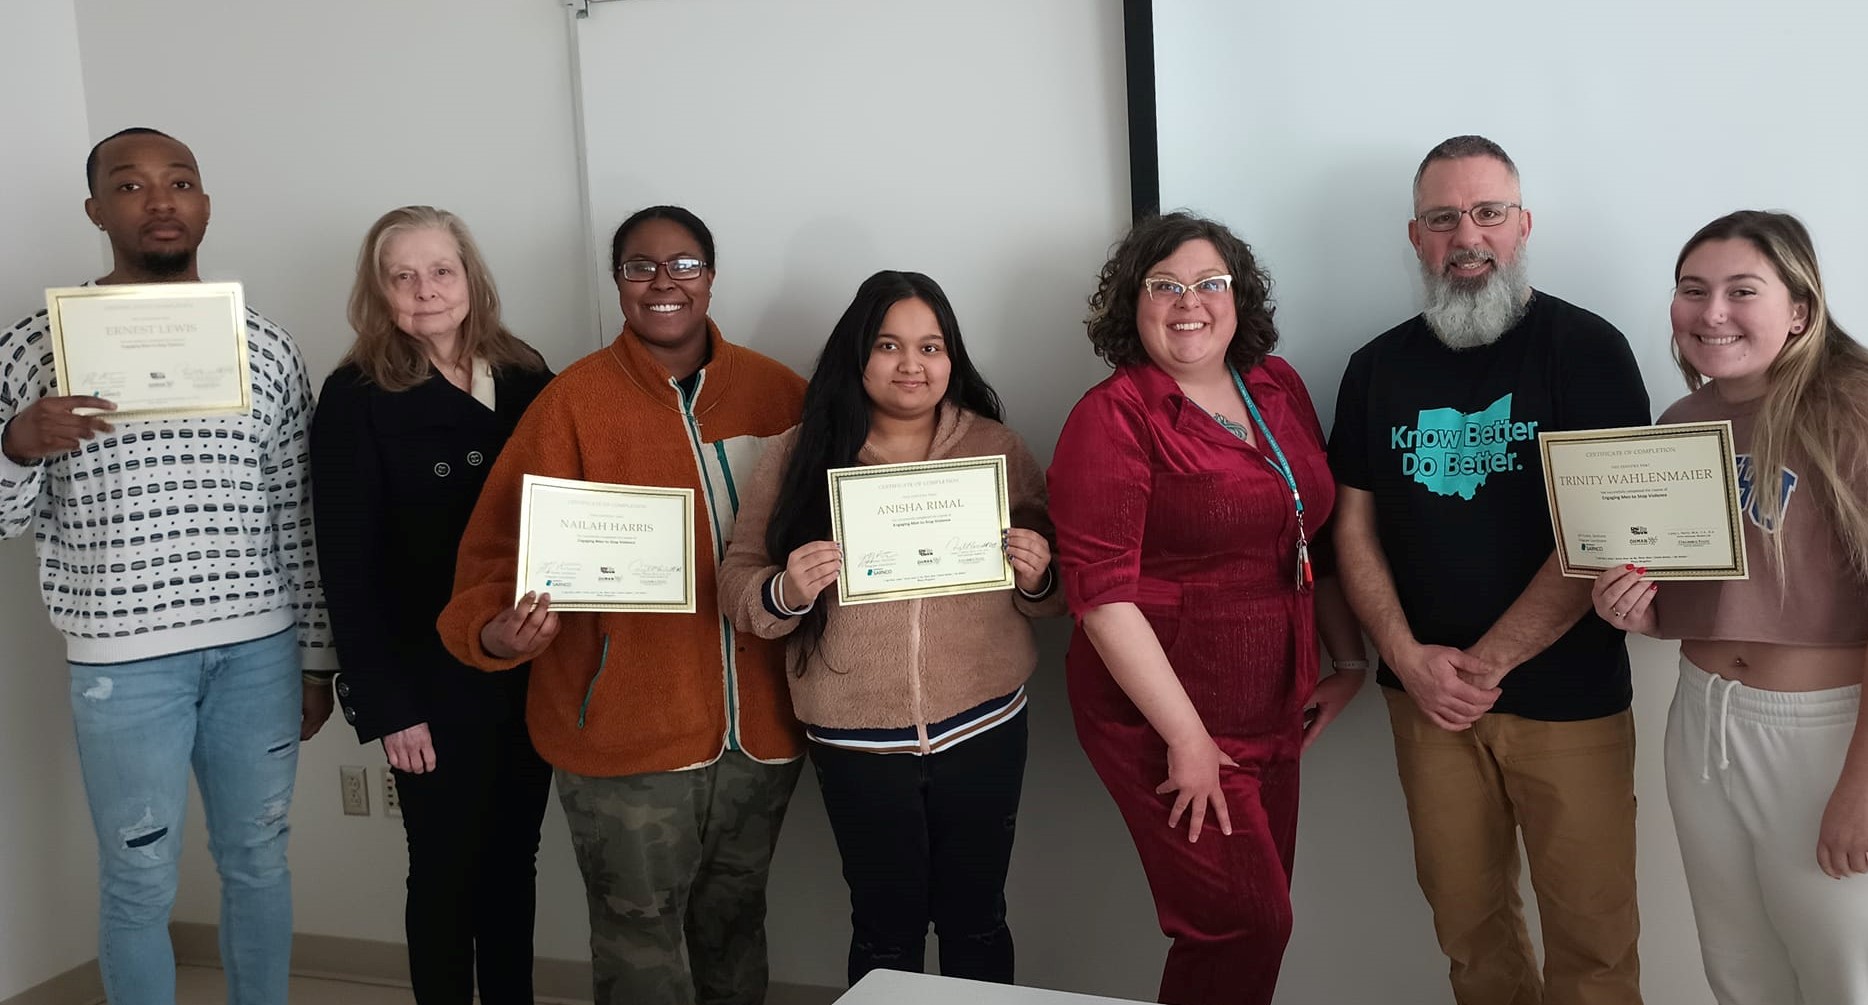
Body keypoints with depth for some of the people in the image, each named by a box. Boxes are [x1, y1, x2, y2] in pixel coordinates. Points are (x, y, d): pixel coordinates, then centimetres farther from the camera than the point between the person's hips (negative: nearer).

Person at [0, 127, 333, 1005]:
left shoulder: (266, 348, 4)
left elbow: (296, 517, 7)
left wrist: (317, 655, 7)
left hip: (259, 648, 2)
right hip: (124, 657, -2)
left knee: (257, 861, 14)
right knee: (140, 881, 8)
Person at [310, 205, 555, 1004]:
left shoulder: (527, 378, 5)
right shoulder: (355, 398, -7)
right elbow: (347, 565, -9)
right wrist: (386, 702, -12)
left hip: (532, 667, 4)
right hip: (433, 677, -4)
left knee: (513, 860, 15)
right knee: (446, 870, 7)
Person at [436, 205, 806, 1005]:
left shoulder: (778, 394, 1)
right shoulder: (574, 401, -8)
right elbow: (508, 545, -11)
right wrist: (498, 630, -28)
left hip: (759, 726, 3)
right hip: (625, 730, -3)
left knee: (732, 926, 21)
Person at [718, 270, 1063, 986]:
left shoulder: (996, 447, 0)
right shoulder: (801, 454, -3)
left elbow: (1050, 595, 6)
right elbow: (738, 587, -2)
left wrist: (1037, 577, -16)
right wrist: (785, 592, -23)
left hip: (983, 729, 1)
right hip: (857, 742, 0)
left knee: (975, 920, 15)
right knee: (886, 929, 12)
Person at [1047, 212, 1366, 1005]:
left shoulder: (1277, 388, 7)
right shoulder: (1114, 418, -13)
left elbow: (1315, 538, 17)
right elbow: (1102, 594, -18)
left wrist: (1351, 662, 14)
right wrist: (1187, 738, -18)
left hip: (1273, 715, 6)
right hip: (1164, 724, -6)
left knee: (1253, 921, 14)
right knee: (1246, 929, -2)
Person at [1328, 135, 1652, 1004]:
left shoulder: (1586, 349, -5)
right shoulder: (1379, 367, 7)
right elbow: (1354, 525, 8)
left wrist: (1486, 662, -13)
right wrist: (1407, 657, -7)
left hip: (1567, 699, -3)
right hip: (1427, 695, 3)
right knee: (1466, 918, 12)